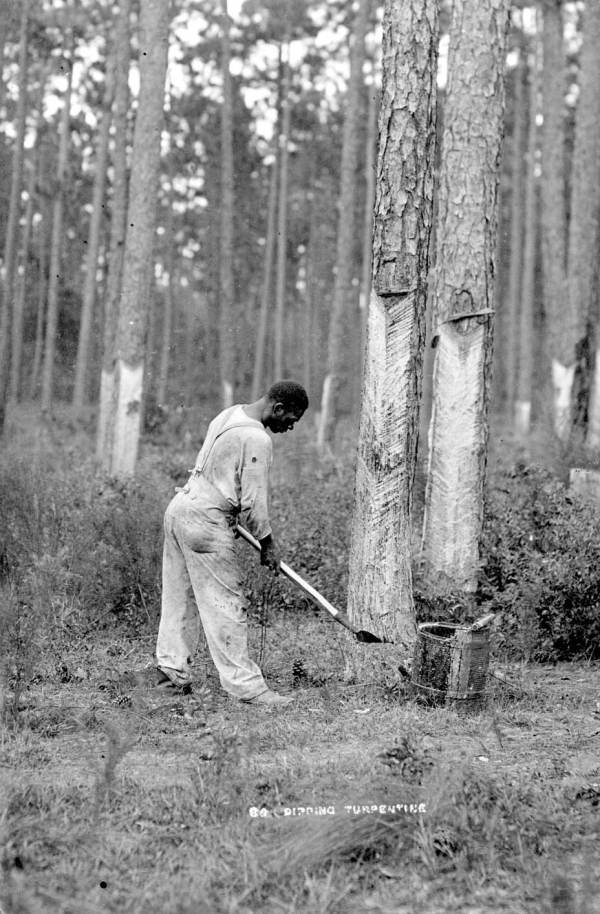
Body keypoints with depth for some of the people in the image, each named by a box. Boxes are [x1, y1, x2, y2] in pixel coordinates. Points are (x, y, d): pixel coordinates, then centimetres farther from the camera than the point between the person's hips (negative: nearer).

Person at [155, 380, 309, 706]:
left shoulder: (229, 415, 12)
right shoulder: (257, 440, -17)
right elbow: (254, 501, -15)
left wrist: (233, 518, 24)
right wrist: (267, 543, -1)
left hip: (180, 506, 10)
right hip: (204, 522, -10)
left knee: (177, 594, 14)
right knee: (225, 605, -6)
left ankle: (172, 667, 21)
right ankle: (246, 685, -3)